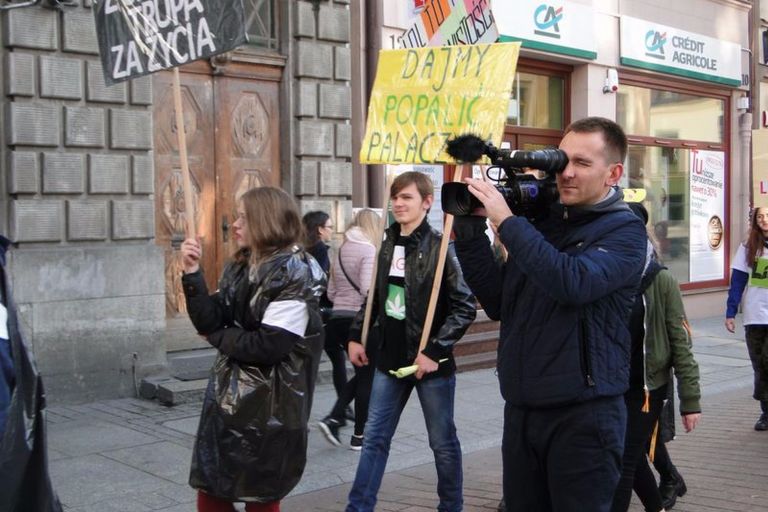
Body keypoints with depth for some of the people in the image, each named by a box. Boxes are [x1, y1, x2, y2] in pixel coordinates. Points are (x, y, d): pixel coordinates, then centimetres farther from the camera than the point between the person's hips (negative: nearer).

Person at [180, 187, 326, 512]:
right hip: (228, 399, 8)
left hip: (269, 408, -7)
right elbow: (209, 321, -1)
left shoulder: (295, 275, -15)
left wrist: (218, 337, -8)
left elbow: (267, 346, -23)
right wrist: (192, 273, -10)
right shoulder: (240, 268, 9)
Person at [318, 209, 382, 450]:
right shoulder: (369, 250, -10)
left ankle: (334, 418, 7)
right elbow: (368, 288, -23)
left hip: (338, 319, 7)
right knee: (367, 377, 6)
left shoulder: (341, 251, 13)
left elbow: (331, 293, 15)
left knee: (361, 374, 19)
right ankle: (359, 436, 12)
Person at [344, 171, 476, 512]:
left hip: (430, 362, -5)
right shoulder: (388, 244, 6)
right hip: (391, 359, 6)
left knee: (443, 441, 10)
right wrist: (356, 336, 11)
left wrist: (434, 351, -18)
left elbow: (465, 307, -15)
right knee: (375, 438, 11)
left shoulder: (440, 247, -12)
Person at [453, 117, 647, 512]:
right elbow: (499, 303, 10)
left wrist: (507, 222, -21)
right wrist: (469, 232, 1)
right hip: (521, 409, 6)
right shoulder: (541, 221, 11)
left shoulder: (624, 230, -6)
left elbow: (574, 283, -26)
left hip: (583, 414, -6)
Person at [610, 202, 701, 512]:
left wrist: (690, 401, -10)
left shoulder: (660, 281, -10)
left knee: (624, 464, -3)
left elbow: (681, 344, -9)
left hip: (646, 388, -4)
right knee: (633, 459, 19)